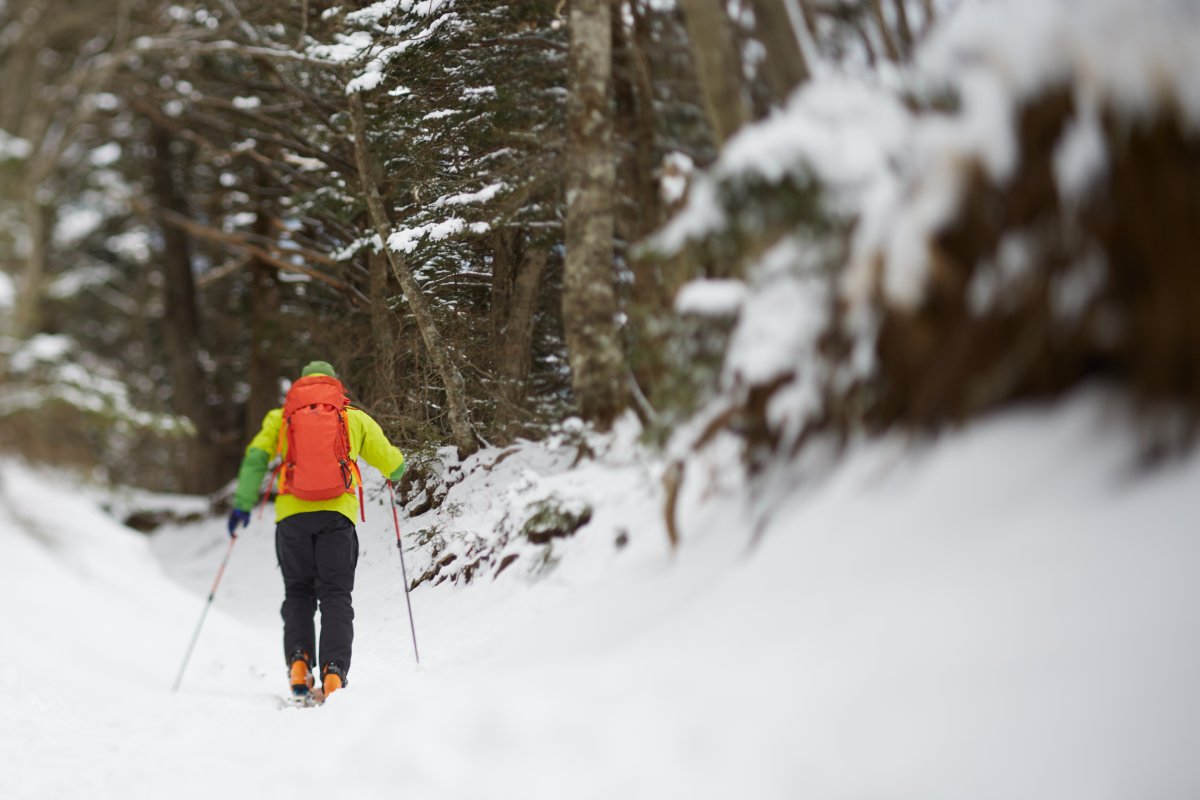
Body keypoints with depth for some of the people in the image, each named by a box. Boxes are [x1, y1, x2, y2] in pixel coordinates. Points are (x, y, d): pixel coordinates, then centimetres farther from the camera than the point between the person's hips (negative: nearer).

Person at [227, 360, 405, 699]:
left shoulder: (281, 416, 16)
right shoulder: (355, 417, 14)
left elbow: (256, 457, 2)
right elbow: (393, 465, 17)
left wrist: (242, 504, 2)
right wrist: (394, 470, 40)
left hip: (292, 514, 1)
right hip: (337, 513, -1)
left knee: (298, 594, 14)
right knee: (336, 596, 2)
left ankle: (298, 661, -7)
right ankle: (334, 671, -16)